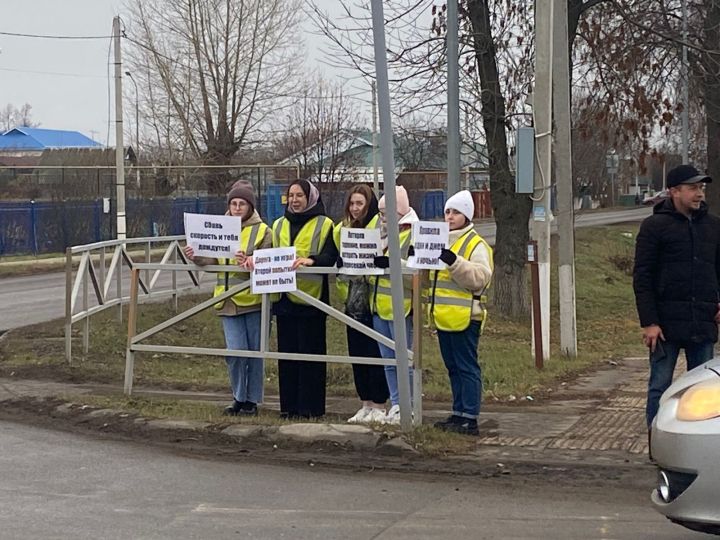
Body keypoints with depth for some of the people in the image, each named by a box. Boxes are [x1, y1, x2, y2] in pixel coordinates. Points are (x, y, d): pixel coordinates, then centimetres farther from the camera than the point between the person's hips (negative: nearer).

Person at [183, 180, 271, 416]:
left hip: (254, 298, -3)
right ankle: (239, 398, 14)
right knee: (235, 351, -2)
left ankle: (252, 400, 16)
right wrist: (196, 257, -11)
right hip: (229, 300, 3)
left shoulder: (262, 231, -2)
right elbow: (213, 260, 8)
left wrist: (249, 263, -29)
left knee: (255, 351, 5)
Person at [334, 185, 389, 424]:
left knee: (374, 354, -4)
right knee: (357, 353, 10)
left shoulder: (380, 226, -8)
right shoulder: (343, 229, 13)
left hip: (373, 299, -7)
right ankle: (366, 404, 18)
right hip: (353, 301, 7)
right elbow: (339, 260, 16)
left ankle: (379, 406, 4)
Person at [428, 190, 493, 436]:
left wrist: (454, 262, -29)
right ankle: (458, 414, 21)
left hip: (465, 317, -8)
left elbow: (480, 278, -20)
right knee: (453, 368, 14)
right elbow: (431, 273, 28)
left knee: (467, 367, -5)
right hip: (444, 316, 8)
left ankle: (470, 418, -3)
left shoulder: (477, 245, -7)